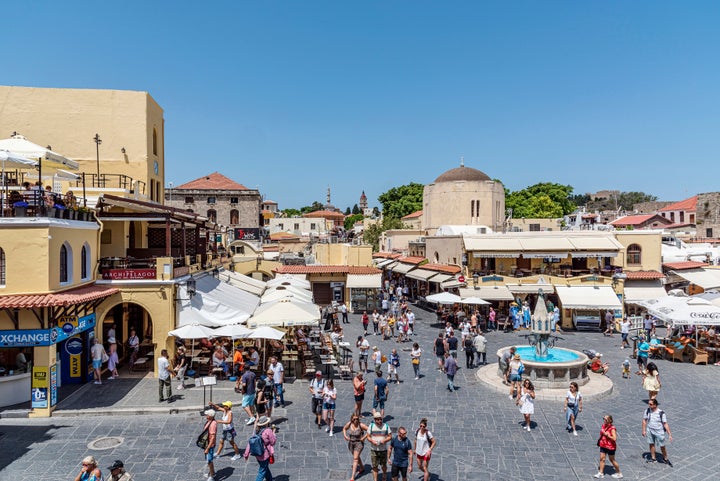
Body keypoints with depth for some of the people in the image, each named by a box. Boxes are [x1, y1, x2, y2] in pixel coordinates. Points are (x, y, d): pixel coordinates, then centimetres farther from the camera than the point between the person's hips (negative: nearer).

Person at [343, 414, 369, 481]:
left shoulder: (361, 425, -20)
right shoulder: (349, 424, -9)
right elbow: (344, 428, 10)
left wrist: (364, 437, -18)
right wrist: (345, 435, -3)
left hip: (359, 443, -5)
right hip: (351, 443, 5)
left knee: (355, 458, -10)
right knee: (356, 457, 22)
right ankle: (362, 468, 48)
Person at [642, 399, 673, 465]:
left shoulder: (661, 413, -22)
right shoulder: (647, 410, -10)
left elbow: (665, 424, -17)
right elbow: (644, 420, 2)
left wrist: (669, 434, -17)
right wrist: (644, 430, 4)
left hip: (659, 432, -3)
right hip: (650, 431, 3)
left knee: (662, 446, 9)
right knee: (651, 444, 15)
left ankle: (665, 458, 34)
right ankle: (653, 458, 33)